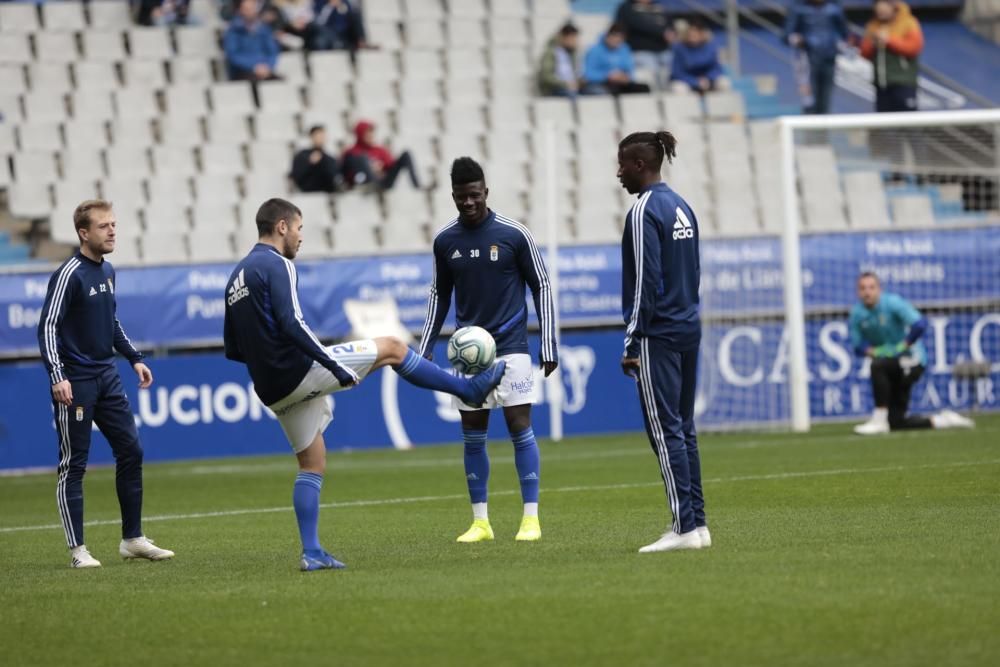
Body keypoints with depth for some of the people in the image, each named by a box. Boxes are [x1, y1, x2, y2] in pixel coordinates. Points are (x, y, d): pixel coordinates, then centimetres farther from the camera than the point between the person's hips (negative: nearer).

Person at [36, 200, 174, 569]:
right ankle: (78, 550, 2)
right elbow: (48, 327, -18)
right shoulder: (69, 275, -13)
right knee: (73, 465, -2)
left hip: (107, 378, 8)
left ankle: (132, 539, 16)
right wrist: (57, 375, -26)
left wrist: (134, 358, 21)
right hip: (75, 382, -8)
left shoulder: (107, 271, 11)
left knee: (131, 452, 7)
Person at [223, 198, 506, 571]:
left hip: (273, 390, 9)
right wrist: (333, 365, -22)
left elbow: (232, 349, 18)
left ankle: (311, 553, 8)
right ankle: (470, 389, 11)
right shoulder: (276, 265, -10)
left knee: (312, 464, 14)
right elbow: (291, 324, -24)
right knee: (391, 349, 3)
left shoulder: (237, 277, 17)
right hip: (300, 370, -9)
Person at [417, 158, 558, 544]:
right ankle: (480, 522, 10)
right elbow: (439, 295, 16)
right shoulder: (445, 241, 4)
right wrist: (425, 349, 12)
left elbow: (541, 287, 0)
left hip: (510, 346, -3)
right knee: (473, 436, 3)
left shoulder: (514, 235, -6)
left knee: (520, 428, -8)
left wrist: (548, 346, -4)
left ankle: (531, 518, -3)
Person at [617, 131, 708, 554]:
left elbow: (645, 281, -17)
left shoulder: (644, 211, -13)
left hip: (658, 335, -9)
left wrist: (632, 343, -14)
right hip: (688, 329, 9)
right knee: (683, 428, 11)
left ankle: (685, 527, -10)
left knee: (665, 429, -7)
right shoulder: (681, 207, 13)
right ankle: (696, 523, 11)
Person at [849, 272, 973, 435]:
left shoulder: (892, 303, -17)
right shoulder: (857, 313, -2)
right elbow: (857, 345, 1)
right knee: (896, 423, 1)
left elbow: (919, 324, -26)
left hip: (912, 360, -6)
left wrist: (904, 345, -21)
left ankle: (879, 420, -29)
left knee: (877, 365, -36)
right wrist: (872, 351, -17)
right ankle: (940, 420, 23)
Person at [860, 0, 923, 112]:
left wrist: (890, 40, -15)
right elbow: (865, 53, 15)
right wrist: (871, 43, -7)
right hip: (882, 83, 5)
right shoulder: (873, 26, 16)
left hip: (903, 83, -5)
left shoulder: (909, 23, -1)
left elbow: (915, 46, -13)